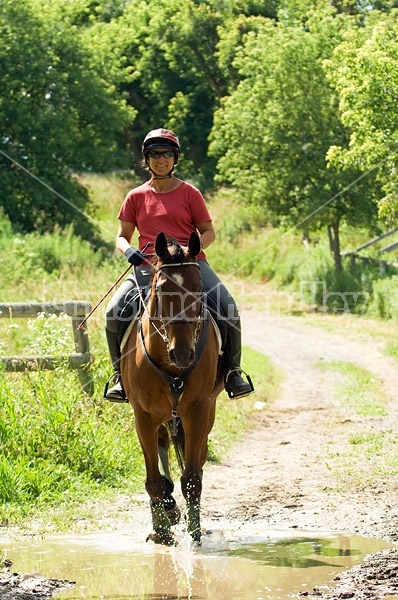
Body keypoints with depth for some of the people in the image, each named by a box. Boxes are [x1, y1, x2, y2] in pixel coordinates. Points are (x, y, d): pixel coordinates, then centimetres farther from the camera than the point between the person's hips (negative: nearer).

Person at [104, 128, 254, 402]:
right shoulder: (136, 197, 11)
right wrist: (128, 251, -10)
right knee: (114, 312, -21)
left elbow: (209, 233, 8)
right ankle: (120, 374, -4)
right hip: (148, 267, 1)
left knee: (228, 308, -23)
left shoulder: (189, 193, 7)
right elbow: (122, 237, 14)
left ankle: (233, 371, -7)